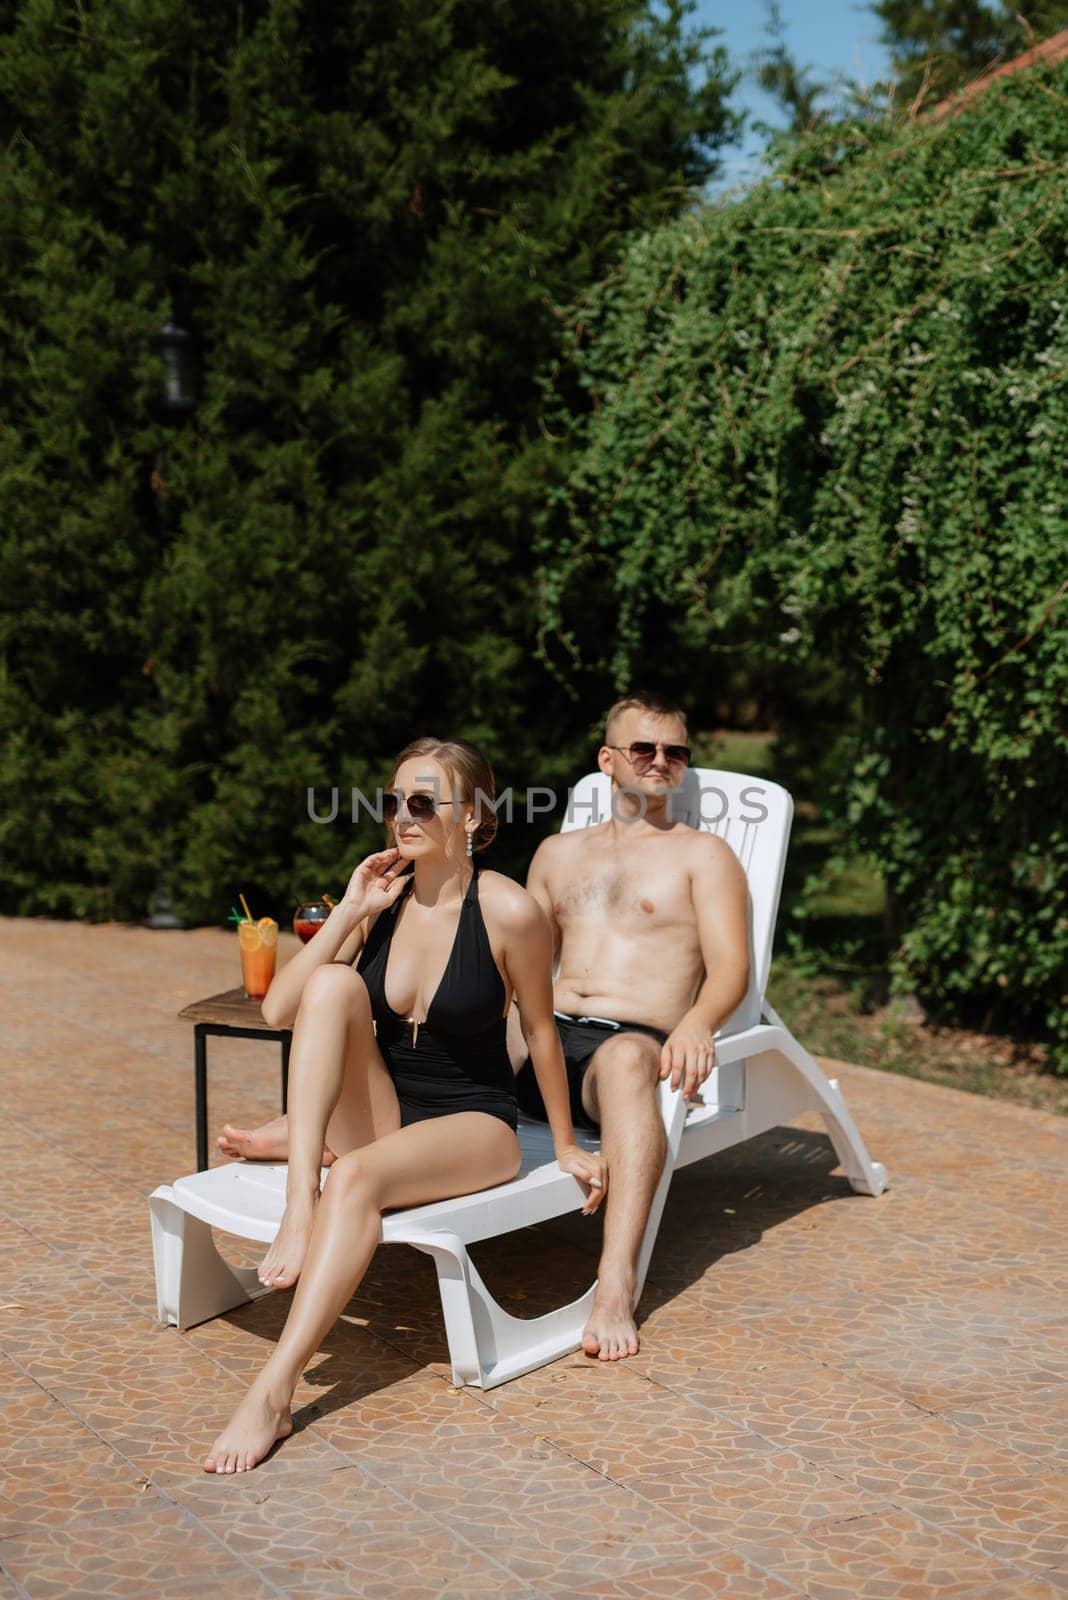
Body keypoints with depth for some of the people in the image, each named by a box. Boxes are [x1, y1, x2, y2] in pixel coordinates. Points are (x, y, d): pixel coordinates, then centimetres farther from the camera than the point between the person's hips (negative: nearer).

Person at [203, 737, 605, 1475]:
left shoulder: (508, 910, -14)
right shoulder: (381, 897, 0)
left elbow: (541, 1031, -2)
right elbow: (279, 1011, -6)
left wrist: (566, 1145, 7)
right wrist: (350, 912, -13)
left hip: (475, 1127, -5)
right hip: (379, 1117, 5)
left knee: (358, 1177, -35)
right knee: (333, 982, -22)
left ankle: (275, 1393, -35)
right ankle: (299, 1205, -30)